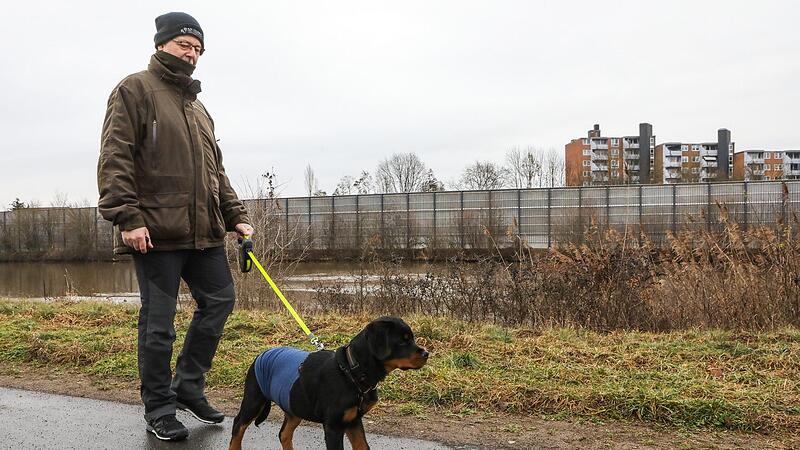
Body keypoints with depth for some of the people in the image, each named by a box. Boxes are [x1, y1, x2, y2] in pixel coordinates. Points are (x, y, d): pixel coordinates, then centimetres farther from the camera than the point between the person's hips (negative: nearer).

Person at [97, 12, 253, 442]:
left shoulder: (198, 107, 22)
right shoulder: (135, 90, -1)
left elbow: (215, 171, 24)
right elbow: (115, 159, -11)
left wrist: (235, 215, 14)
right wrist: (127, 217, -19)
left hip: (203, 231, 8)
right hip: (155, 231, -8)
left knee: (219, 300, 10)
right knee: (158, 322, -1)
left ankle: (188, 386, 25)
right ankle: (159, 409, 12)